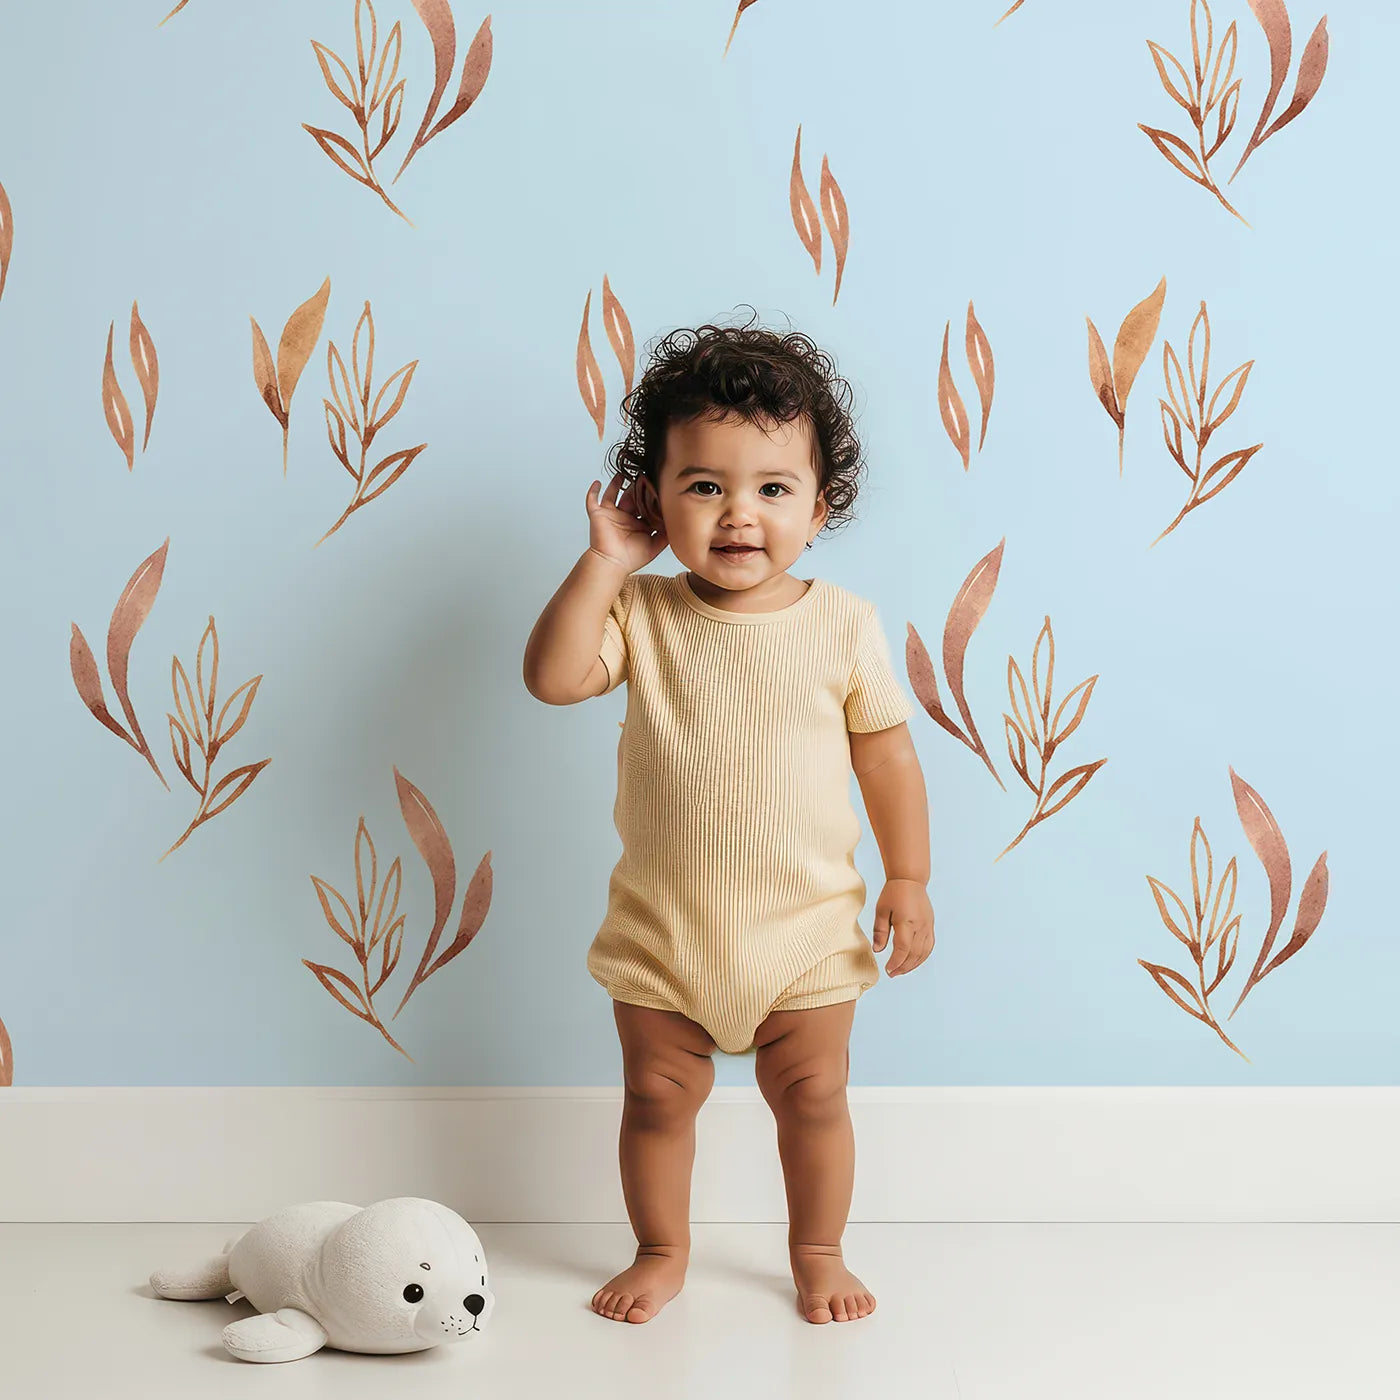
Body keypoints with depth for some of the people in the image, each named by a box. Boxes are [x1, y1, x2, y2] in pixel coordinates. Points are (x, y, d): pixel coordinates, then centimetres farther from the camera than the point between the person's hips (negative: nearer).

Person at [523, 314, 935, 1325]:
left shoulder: (845, 625, -8)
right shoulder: (643, 614, -7)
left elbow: (888, 757, -2)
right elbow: (554, 677, -21)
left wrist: (909, 881, -3)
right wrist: (604, 562, -19)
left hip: (807, 930, 0)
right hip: (662, 929, 1)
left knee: (813, 1095, 12)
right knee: (659, 1097, 14)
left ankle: (819, 1253, 35)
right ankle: (662, 1252, 36)